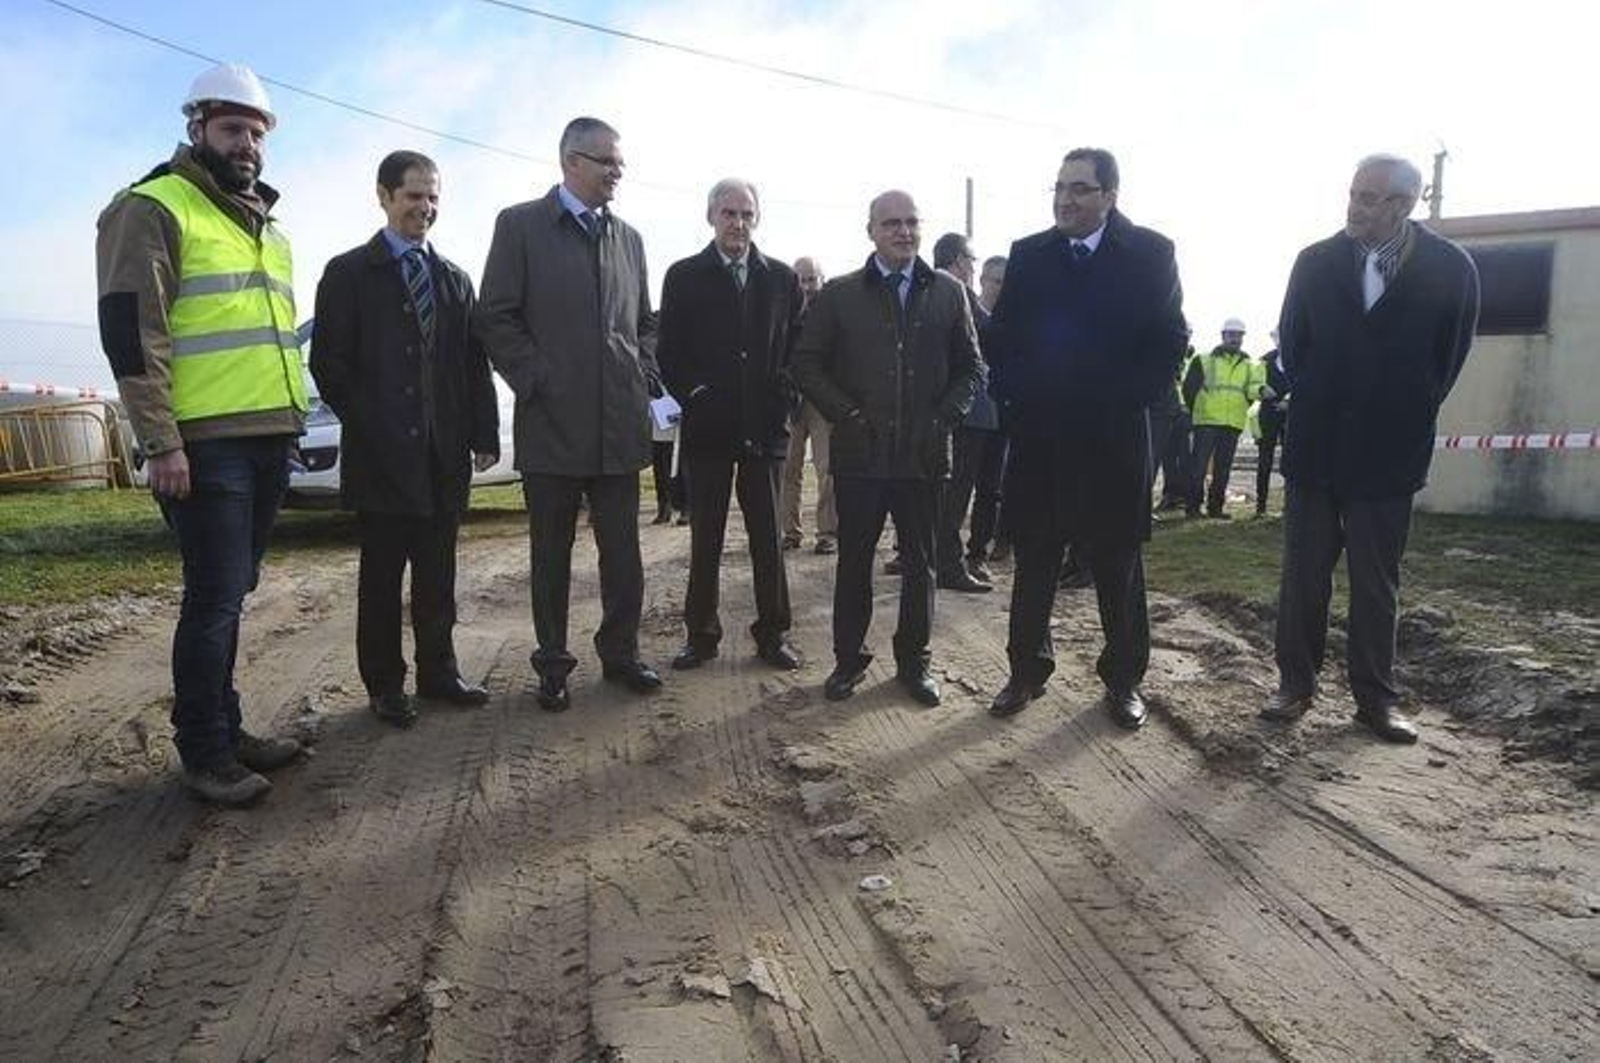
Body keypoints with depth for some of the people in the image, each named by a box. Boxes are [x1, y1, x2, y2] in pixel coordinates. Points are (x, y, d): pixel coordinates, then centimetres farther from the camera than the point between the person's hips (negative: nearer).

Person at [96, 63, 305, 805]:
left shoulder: (268, 229, 20)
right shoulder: (154, 210, -5)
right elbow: (130, 332, -13)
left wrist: (290, 419, 20)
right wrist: (163, 443, -18)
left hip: (268, 440, 8)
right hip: (206, 444, -7)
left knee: (231, 594, 13)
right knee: (215, 597, -5)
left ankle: (223, 727, 22)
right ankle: (204, 752, 6)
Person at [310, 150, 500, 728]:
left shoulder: (455, 279, 15)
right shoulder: (348, 273, 2)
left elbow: (475, 365, 11)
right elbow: (329, 363, -3)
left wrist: (484, 434, 4)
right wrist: (370, 428, -9)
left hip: (445, 453, 4)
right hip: (381, 456, -4)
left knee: (437, 575, 11)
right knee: (382, 577, 4)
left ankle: (438, 672, 21)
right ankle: (385, 685, 14)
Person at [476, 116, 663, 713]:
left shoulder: (628, 238, 15)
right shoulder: (521, 225, 1)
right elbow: (496, 318, -4)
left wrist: (645, 377, 5)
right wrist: (535, 382, -11)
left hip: (620, 424, 4)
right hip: (552, 423, -4)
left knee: (623, 551, 8)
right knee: (551, 553, 6)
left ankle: (620, 652, 22)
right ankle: (553, 665, 18)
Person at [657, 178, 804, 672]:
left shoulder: (782, 278, 9)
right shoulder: (683, 276, 5)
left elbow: (798, 347, 9)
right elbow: (668, 351, 2)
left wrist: (784, 399, -3)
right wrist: (694, 394, -9)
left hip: (765, 426, 1)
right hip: (707, 425, -1)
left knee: (768, 537, 6)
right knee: (705, 538, 6)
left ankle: (772, 633, 15)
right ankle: (701, 634, 16)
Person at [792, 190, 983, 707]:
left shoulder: (948, 292, 8)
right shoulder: (839, 295, 4)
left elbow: (971, 368, 10)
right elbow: (807, 364, 3)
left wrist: (945, 418, -4)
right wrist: (847, 415, -7)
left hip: (923, 453, 1)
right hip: (860, 452, -1)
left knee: (920, 564, 9)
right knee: (853, 561, 7)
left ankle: (914, 660, 23)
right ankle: (848, 659, 21)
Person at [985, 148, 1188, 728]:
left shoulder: (1150, 254, -1)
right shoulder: (1028, 255, 5)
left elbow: (1170, 341, 0)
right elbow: (1001, 337, 9)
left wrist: (1129, 401, -8)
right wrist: (1017, 399, -1)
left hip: (1115, 439, -2)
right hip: (1039, 437, 2)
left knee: (1118, 566, 9)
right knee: (1033, 564, 9)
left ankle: (1123, 680, 22)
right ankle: (1027, 671, 22)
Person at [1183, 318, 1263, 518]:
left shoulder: (1250, 365, 15)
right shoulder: (1204, 360, 6)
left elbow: (1253, 389, 1)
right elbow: (1189, 388, 6)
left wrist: (1261, 390, -21)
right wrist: (1195, 410, 2)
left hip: (1233, 423, 3)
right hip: (1206, 421, -3)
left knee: (1223, 468, 6)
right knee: (1199, 464, -7)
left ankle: (1216, 506, 13)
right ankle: (1193, 505, -2)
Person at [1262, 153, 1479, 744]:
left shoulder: (1450, 268, -4)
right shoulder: (1317, 261, 0)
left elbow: (1449, 359, 4)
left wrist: (1405, 420, 5)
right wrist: (1314, 407, 6)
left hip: (1389, 454, -1)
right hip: (1314, 450, 1)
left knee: (1378, 584, 7)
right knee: (1302, 577, 6)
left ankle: (1376, 696, 17)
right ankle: (1295, 684, 16)